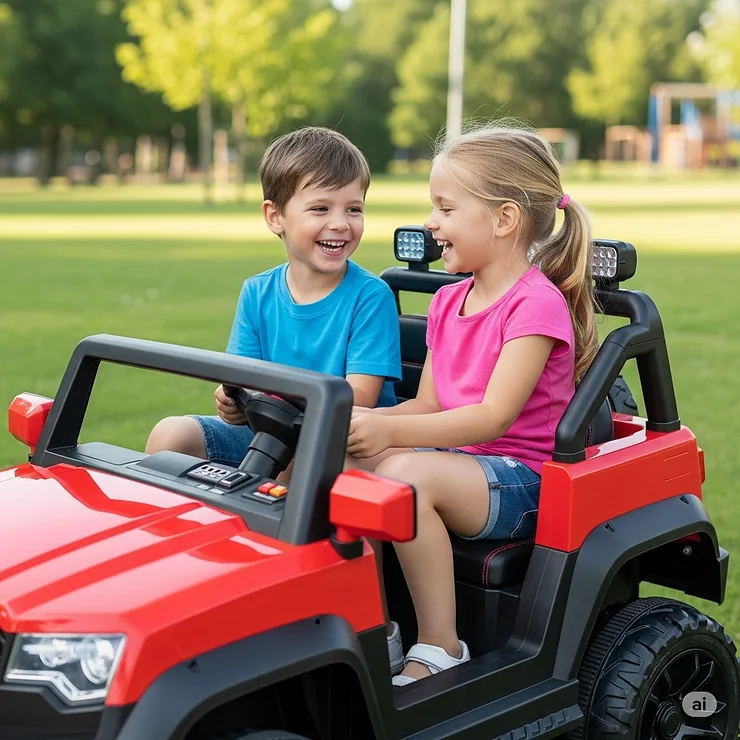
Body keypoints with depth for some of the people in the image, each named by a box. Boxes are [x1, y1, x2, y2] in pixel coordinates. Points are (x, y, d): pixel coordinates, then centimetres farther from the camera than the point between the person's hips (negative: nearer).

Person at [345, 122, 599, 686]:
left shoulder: (537, 303, -13)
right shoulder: (449, 303, 14)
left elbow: (494, 416, -23)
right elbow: (428, 406, 13)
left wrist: (389, 431, -33)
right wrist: (358, 420, -5)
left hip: (523, 480, -8)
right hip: (457, 459, 8)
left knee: (406, 474, -34)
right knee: (338, 462, -15)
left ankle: (440, 647, -21)